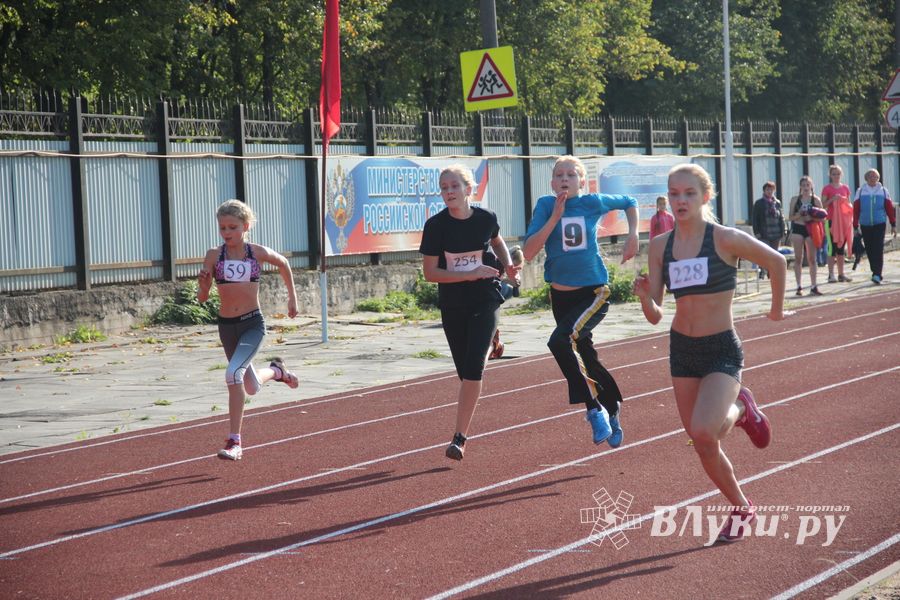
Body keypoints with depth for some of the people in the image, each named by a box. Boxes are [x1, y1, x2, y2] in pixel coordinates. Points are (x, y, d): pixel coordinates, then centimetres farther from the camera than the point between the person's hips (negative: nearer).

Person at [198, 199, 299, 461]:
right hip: (227, 326, 3)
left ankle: (234, 442, -19)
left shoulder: (258, 252, -5)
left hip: (253, 324, -3)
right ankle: (276, 370, 55)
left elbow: (283, 264, 17)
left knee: (234, 373, -26)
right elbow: (202, 298, -5)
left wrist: (292, 297, 19)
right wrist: (204, 285, -26)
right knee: (251, 388, 18)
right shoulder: (214, 255, -5)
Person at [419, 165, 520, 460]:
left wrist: (507, 264, 0)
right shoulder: (436, 225, -10)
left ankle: (460, 437, -13)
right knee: (465, 373, 8)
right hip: (452, 305, 1)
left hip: (484, 301, -1)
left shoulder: (486, 219, -5)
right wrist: (470, 274, -19)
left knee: (473, 369, -15)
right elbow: (429, 272, -10)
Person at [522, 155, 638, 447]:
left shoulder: (593, 203, -6)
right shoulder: (546, 205, -3)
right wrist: (555, 216, -19)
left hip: (593, 292, -4)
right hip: (560, 295, 4)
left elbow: (629, 203, 15)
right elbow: (529, 252, -14)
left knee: (560, 341, -29)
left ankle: (595, 410, -21)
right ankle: (612, 413, 39)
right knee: (587, 360, 15)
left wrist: (632, 236, 2)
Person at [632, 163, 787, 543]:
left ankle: (740, 409, 8)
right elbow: (654, 316, -2)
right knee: (703, 447, 10)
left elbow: (776, 262, 2)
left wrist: (777, 309, 11)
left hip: (722, 350, -5)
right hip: (682, 350, 5)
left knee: (703, 431, -26)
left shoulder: (725, 239, -14)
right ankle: (742, 509, 34)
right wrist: (645, 297, -23)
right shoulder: (661, 247, -1)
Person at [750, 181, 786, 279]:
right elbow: (754, 219, -1)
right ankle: (762, 271, -7)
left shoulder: (777, 203, 11)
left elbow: (781, 218, 13)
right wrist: (756, 232, -9)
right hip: (764, 234, -3)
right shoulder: (759, 203, 1)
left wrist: (782, 232, 7)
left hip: (776, 234, 3)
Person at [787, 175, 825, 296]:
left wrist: (811, 218, -16)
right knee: (798, 258, 0)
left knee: (812, 258, 1)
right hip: (798, 229, 0)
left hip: (811, 229, 0)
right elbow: (790, 217, 5)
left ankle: (814, 286, 3)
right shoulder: (795, 199, 5)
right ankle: (799, 286, 2)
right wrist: (798, 215, -15)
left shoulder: (816, 199, 3)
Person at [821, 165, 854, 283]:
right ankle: (831, 275, -6)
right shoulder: (827, 188, -2)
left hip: (844, 220, 5)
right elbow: (823, 205, -4)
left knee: (841, 248, 9)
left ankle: (841, 274, 14)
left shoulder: (845, 188, 11)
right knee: (832, 247, -7)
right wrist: (832, 199, -19)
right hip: (832, 220, -5)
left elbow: (849, 204, 18)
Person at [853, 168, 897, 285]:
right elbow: (856, 209, 3)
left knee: (878, 250, -11)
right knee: (869, 251, 6)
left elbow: (890, 208, 4)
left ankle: (877, 275, -15)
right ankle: (876, 272, 20)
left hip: (880, 224, -2)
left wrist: (893, 225, 2)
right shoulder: (860, 191, 5)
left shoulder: (883, 191, 4)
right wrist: (855, 226, -1)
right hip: (865, 225, 2)